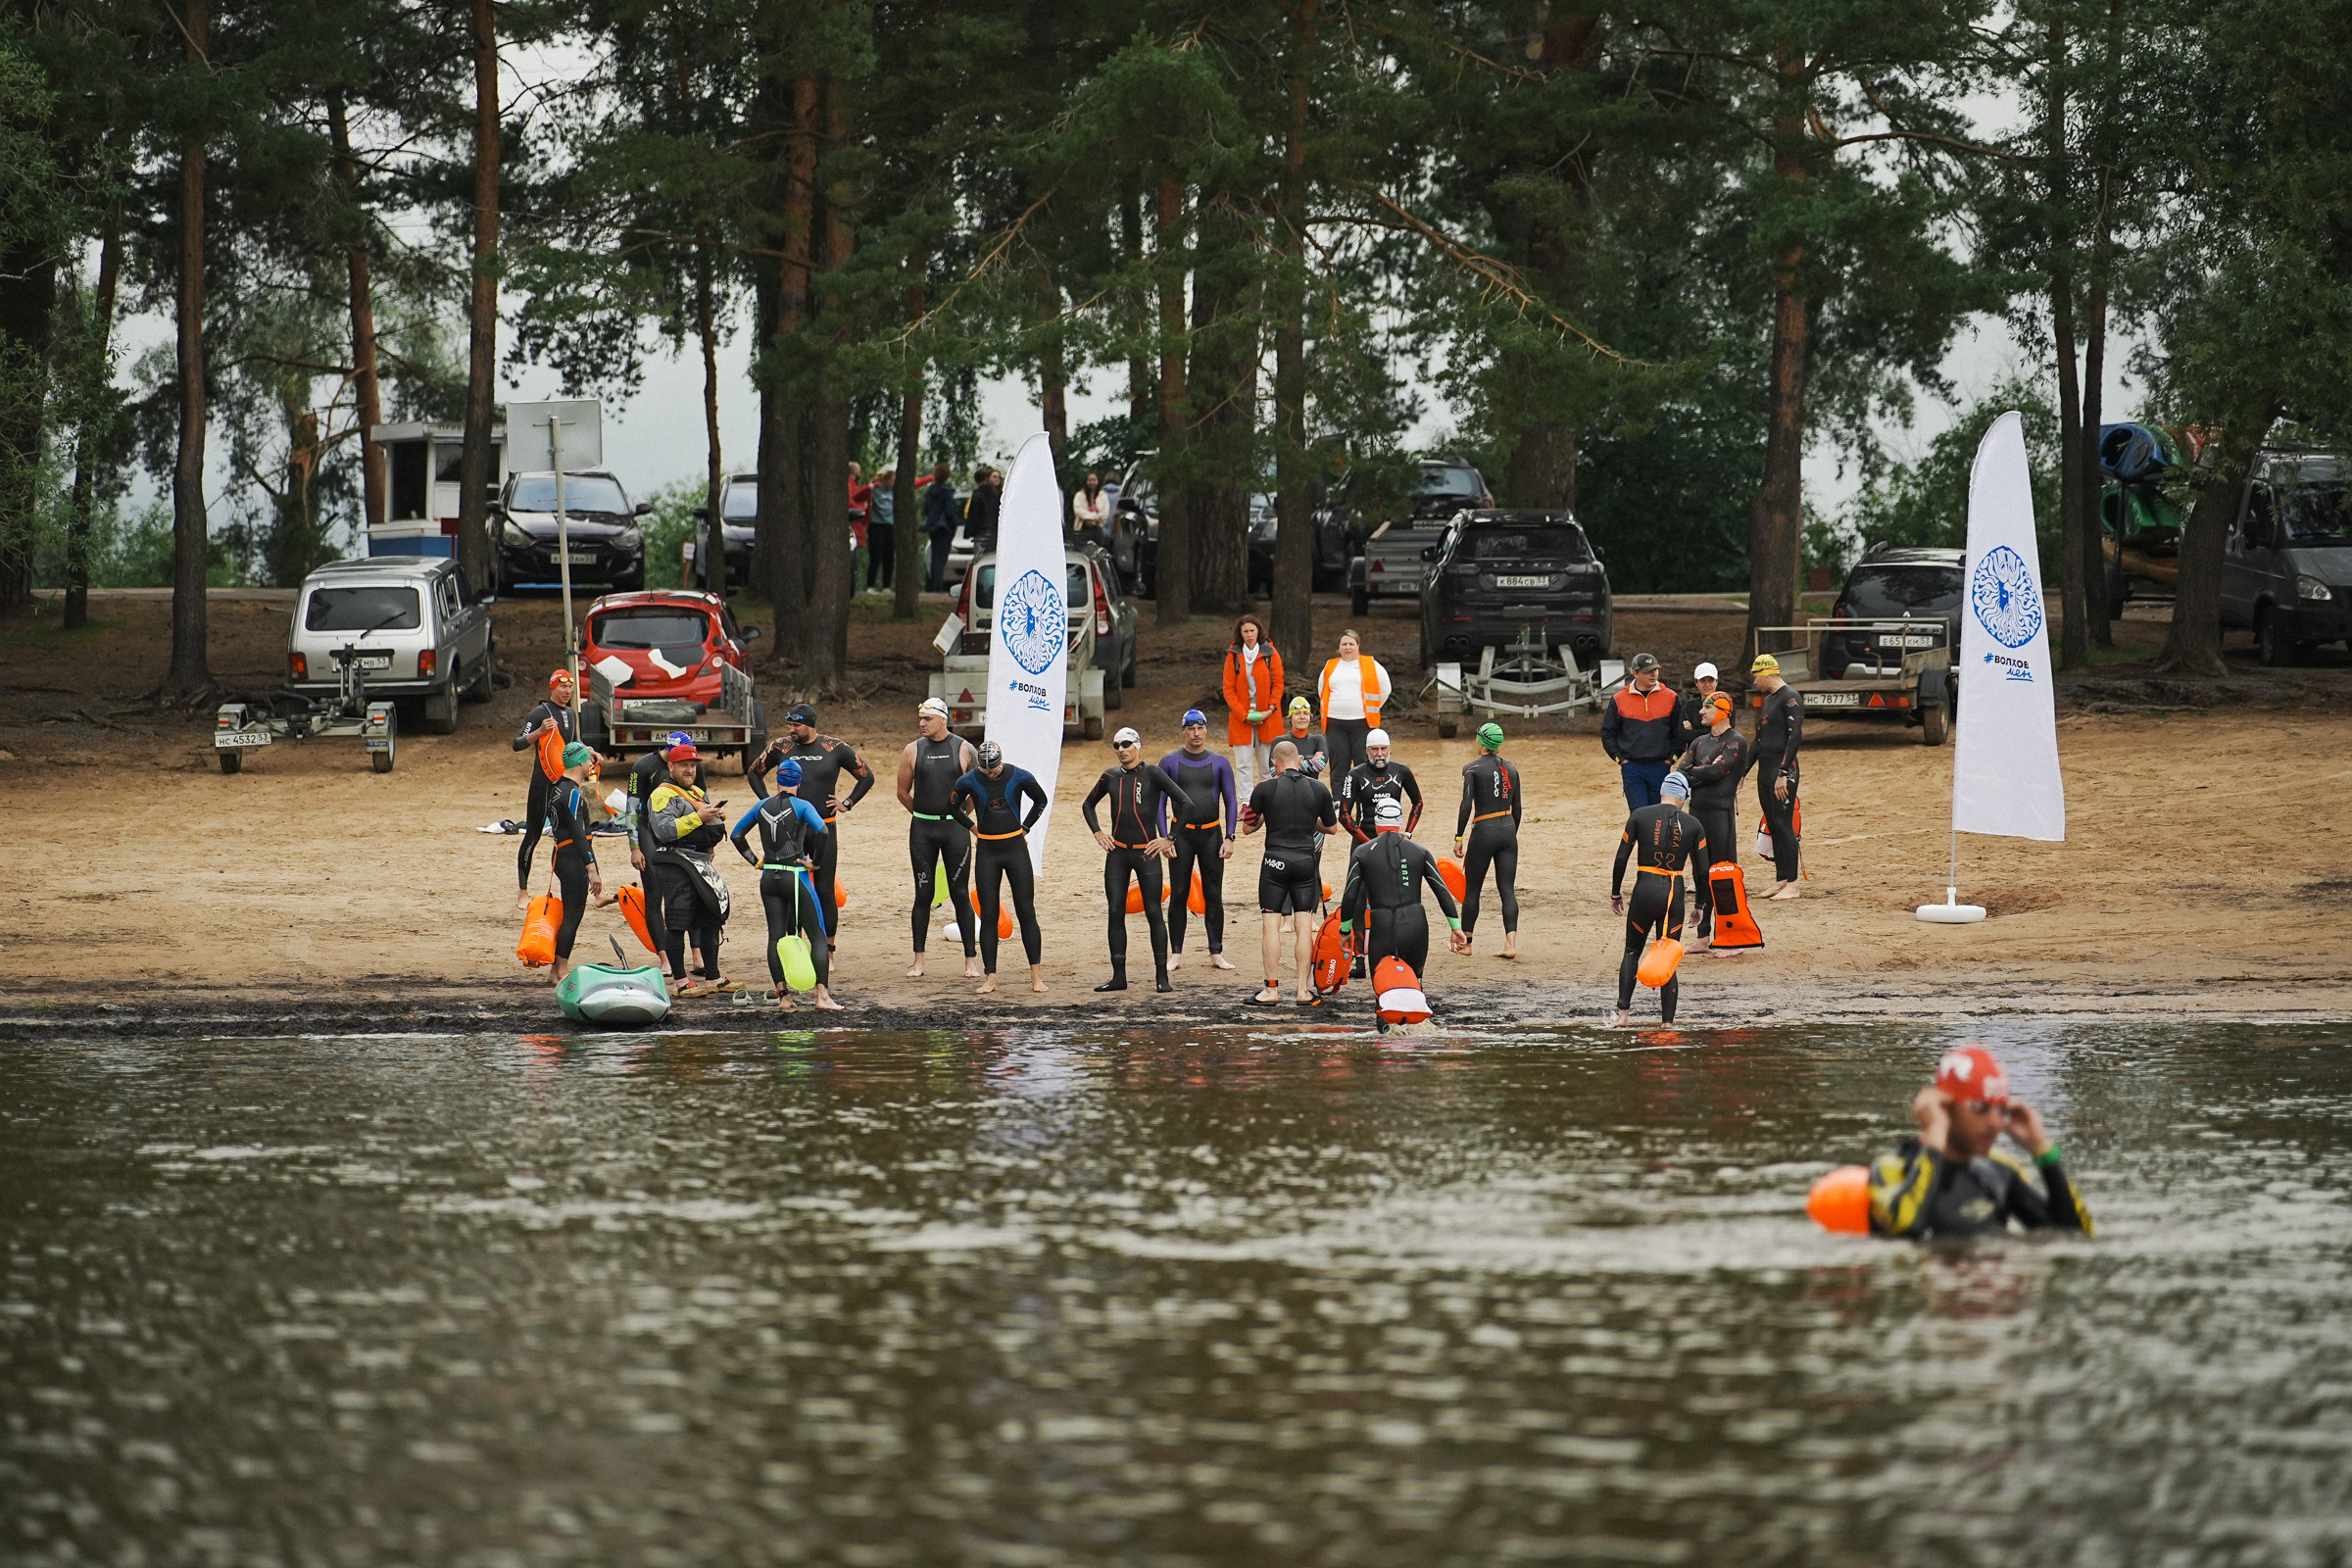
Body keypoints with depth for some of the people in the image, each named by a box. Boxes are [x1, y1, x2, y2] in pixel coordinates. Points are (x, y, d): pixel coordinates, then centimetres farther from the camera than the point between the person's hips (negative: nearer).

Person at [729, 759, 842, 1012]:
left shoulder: (763, 806, 8)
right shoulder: (801, 806, -6)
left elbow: (736, 834, 15)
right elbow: (822, 832, -21)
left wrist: (755, 860, 15)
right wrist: (815, 862, -8)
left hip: (769, 878, 4)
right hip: (795, 877, -4)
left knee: (776, 936, 7)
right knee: (817, 936, -1)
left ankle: (783, 996, 1)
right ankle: (823, 996, -12)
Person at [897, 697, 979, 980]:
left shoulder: (963, 749, 0)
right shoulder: (913, 750, 4)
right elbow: (903, 792, 13)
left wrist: (958, 814, 9)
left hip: (955, 828, -1)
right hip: (922, 829, 1)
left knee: (960, 893, -2)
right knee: (923, 893, 4)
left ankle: (971, 959, 3)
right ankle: (918, 961, 9)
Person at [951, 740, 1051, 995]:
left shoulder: (1019, 777, -5)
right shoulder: (969, 781, -5)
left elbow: (1041, 800, 13)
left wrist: (1024, 828, 8)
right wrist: (973, 828, 9)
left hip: (1016, 849, 0)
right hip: (987, 852, 0)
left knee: (1026, 913, -2)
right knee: (989, 916, -1)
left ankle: (1036, 974, 1)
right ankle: (989, 977, 3)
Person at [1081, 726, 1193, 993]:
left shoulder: (1151, 773, -7)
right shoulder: (1111, 776, 7)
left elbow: (1186, 804, -9)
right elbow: (1088, 804, 25)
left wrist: (1170, 840, -8)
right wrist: (1097, 833, 11)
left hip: (1146, 853, -4)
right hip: (1117, 853, 4)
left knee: (1153, 913, -3)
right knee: (1116, 913, 2)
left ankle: (1161, 977, 1)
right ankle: (1118, 976, 8)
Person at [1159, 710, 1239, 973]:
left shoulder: (1219, 763, 6)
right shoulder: (1170, 762, 3)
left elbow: (1230, 801, 7)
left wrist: (1229, 838, -2)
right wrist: (1165, 837, -6)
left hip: (1211, 833, 1)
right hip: (1181, 833, -1)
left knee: (1213, 895, 1)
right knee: (1178, 895, -1)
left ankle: (1216, 953, 7)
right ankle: (1176, 954, 4)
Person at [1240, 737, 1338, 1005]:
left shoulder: (1265, 789, -4)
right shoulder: (1318, 790, 2)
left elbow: (1247, 827, 5)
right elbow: (1331, 827, 15)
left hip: (1276, 861, -2)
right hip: (1306, 862, 2)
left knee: (1272, 925, 0)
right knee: (1304, 927, 5)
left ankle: (1272, 990, -2)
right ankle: (1304, 989, 5)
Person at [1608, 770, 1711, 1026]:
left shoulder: (1640, 816, 0)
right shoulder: (1693, 825, 3)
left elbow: (1621, 857, -1)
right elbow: (1702, 870, 4)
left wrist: (1616, 893, 11)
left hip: (1645, 890, -1)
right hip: (1675, 893, 1)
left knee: (1632, 952, 16)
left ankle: (1623, 1012, 1)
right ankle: (1667, 1022, 3)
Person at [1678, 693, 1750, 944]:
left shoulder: (1736, 742, -4)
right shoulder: (1699, 742, 19)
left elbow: (1716, 771, -14)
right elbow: (1683, 771, 8)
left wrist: (1690, 774, 0)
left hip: (1722, 812, -8)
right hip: (1697, 811, 8)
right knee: (1702, 874, 10)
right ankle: (1704, 936, 16)